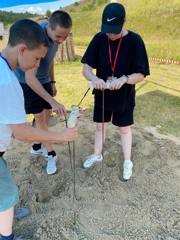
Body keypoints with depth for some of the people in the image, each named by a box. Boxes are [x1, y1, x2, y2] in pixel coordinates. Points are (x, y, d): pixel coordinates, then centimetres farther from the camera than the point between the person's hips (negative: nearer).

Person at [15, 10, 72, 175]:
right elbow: (30, 78, -36)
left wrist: (52, 82, 12)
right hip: (27, 82, -7)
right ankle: (51, 154, 10)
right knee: (39, 117, -5)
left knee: (47, 114, 10)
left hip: (44, 80, 7)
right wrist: (53, 101, -41)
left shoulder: (55, 34, -9)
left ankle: (37, 147, 29)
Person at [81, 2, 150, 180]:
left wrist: (124, 79, -35)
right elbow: (86, 67, -10)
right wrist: (94, 79, -32)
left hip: (124, 96, -3)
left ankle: (127, 162, 34)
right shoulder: (99, 39, -8)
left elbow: (141, 75, -15)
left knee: (124, 129, 12)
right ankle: (97, 155, 41)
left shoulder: (134, 41, -15)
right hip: (102, 94, 3)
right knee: (100, 125, 17)